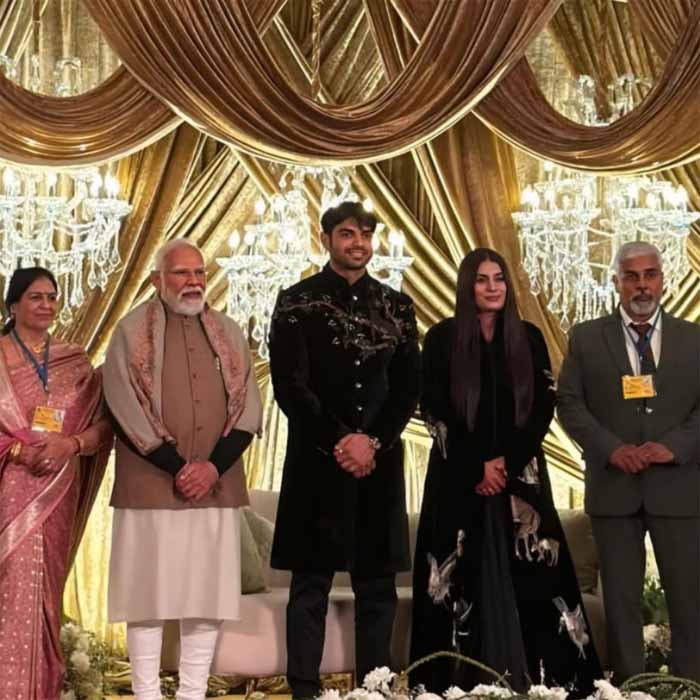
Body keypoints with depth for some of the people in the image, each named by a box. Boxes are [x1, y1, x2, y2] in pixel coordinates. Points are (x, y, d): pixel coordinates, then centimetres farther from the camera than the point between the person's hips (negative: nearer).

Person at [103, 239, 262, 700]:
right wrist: (177, 466, -12)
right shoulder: (132, 330, 2)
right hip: (150, 484, -3)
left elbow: (248, 407, 5)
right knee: (149, 591, 0)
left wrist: (214, 465, -10)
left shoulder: (230, 334, 13)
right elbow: (125, 407, -7)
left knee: (209, 593, 4)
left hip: (216, 485, 3)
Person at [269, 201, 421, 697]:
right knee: (311, 584, 1)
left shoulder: (396, 306, 10)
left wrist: (371, 441, -9)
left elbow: (409, 387, 5)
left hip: (380, 461, 3)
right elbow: (290, 385, -6)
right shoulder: (297, 302, 1)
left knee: (378, 585, 5)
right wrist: (338, 443, -12)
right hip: (317, 461, -3)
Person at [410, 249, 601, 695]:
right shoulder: (442, 338, 1)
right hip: (459, 478, -1)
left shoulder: (529, 337, 7)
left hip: (521, 476, 2)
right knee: (462, 581, -2)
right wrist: (477, 466, -10)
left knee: (529, 579, -3)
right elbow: (434, 411, -3)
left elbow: (544, 406, 3)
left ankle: (542, 675, 3)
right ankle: (460, 679, 5)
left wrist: (506, 462, -9)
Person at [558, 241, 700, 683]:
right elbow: (570, 404, 2)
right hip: (614, 484, 0)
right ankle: (629, 685, 15)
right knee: (622, 597, 6)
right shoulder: (587, 338, 6)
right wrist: (611, 449, -12)